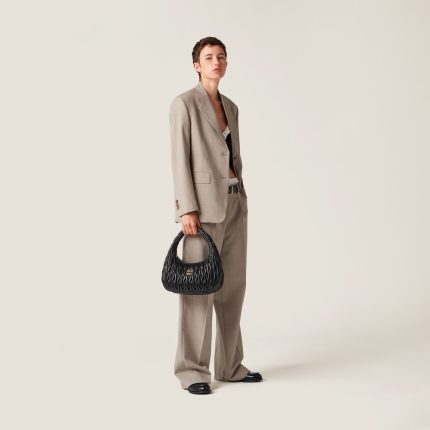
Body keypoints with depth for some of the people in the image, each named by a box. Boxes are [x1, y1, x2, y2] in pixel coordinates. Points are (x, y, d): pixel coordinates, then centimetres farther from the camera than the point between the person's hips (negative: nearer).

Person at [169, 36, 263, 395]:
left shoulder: (230, 107, 16)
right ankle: (192, 370, 6)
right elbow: (180, 159, -12)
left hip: (235, 202, 8)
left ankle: (230, 365, 19)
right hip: (204, 203, -8)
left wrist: (240, 198, 16)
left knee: (233, 286, 9)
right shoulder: (184, 103, -6)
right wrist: (187, 208, -18)